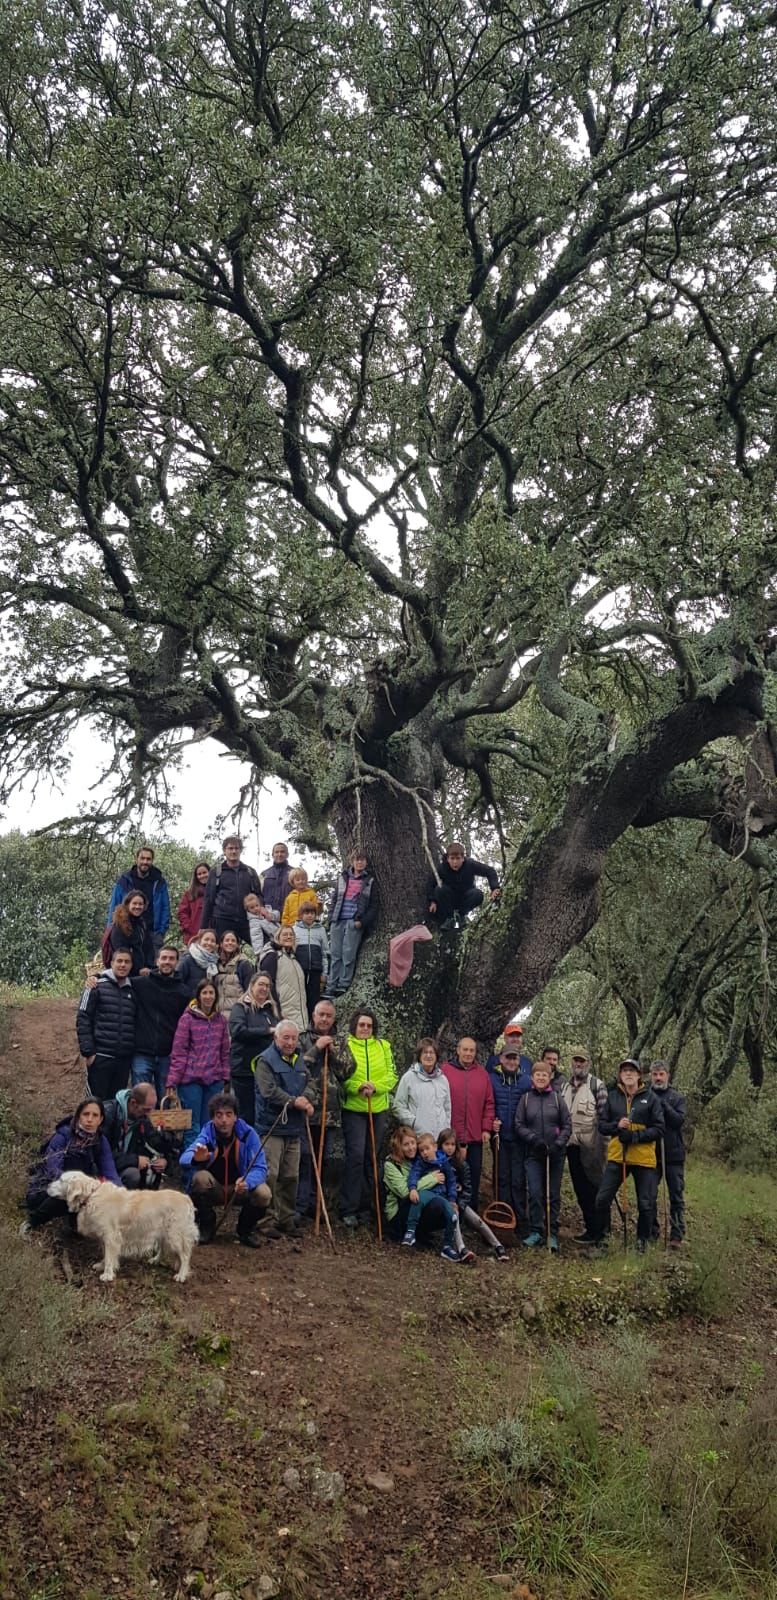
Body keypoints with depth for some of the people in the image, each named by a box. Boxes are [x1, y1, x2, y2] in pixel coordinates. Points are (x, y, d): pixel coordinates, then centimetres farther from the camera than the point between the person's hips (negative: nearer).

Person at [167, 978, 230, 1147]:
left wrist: (225, 1076, 8)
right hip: (191, 1079, -4)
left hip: (214, 1081, 4)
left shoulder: (221, 1020, 8)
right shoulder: (188, 1018, -4)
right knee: (192, 1127, -2)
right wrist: (172, 1082, -9)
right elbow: (178, 1052, -5)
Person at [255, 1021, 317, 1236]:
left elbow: (310, 1083, 12)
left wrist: (307, 1099, -10)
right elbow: (269, 1090, -18)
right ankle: (268, 1218, -3)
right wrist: (294, 1101, -20)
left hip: (295, 1128, 7)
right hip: (271, 1127, -7)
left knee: (291, 1176, 11)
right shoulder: (266, 1061, -8)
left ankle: (287, 1218, 20)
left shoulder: (299, 1061, 17)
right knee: (270, 1174, -11)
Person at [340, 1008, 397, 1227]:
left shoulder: (383, 1046, 8)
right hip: (353, 1108, -4)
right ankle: (348, 1209, -3)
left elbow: (391, 1075, 4)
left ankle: (367, 1204, 23)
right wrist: (358, 1087, -24)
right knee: (355, 1155, -10)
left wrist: (376, 1086, -14)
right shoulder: (344, 1045, -5)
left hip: (379, 1108, 4)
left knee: (372, 1157, 11)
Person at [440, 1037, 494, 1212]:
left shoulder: (482, 1074, 8)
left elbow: (489, 1103, 10)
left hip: (475, 1137, 3)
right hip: (450, 1137, -3)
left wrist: (486, 1128, 4)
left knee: (474, 1176, 7)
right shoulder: (445, 1070, -3)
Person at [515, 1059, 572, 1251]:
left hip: (555, 1154, 0)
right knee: (535, 1193, -4)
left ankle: (553, 1234, 11)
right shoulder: (526, 1099, 3)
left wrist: (558, 1144, -10)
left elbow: (567, 1125, 2)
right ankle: (536, 1231, 6)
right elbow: (519, 1125, 2)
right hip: (534, 1153, 0)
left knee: (553, 1195, 4)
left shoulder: (557, 1098, 2)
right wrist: (534, 1139, -11)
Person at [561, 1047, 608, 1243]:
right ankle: (593, 1225, 21)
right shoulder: (564, 1087, 14)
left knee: (593, 1187, -4)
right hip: (572, 1145, 6)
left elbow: (603, 1115, -8)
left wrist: (599, 1141, -12)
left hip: (591, 1146, -6)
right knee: (580, 1188, 11)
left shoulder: (597, 1085, -5)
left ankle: (594, 1230, 0)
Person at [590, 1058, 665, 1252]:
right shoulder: (612, 1096, 7)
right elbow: (602, 1126, 9)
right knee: (602, 1199, -1)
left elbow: (659, 1129, -5)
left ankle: (642, 1240, 26)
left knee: (646, 1203, 5)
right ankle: (598, 1239, 14)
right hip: (617, 1156, 2)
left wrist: (634, 1136, -16)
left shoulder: (650, 1097, -1)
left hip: (643, 1158, -2)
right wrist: (617, 1126, -12)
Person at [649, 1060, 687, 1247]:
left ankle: (677, 1235, 7)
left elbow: (679, 1120, -11)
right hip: (651, 1153, 1)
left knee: (676, 1197, 2)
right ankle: (652, 1232, 18)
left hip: (674, 1153, -1)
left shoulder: (677, 1097, 4)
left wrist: (663, 1105, -19)